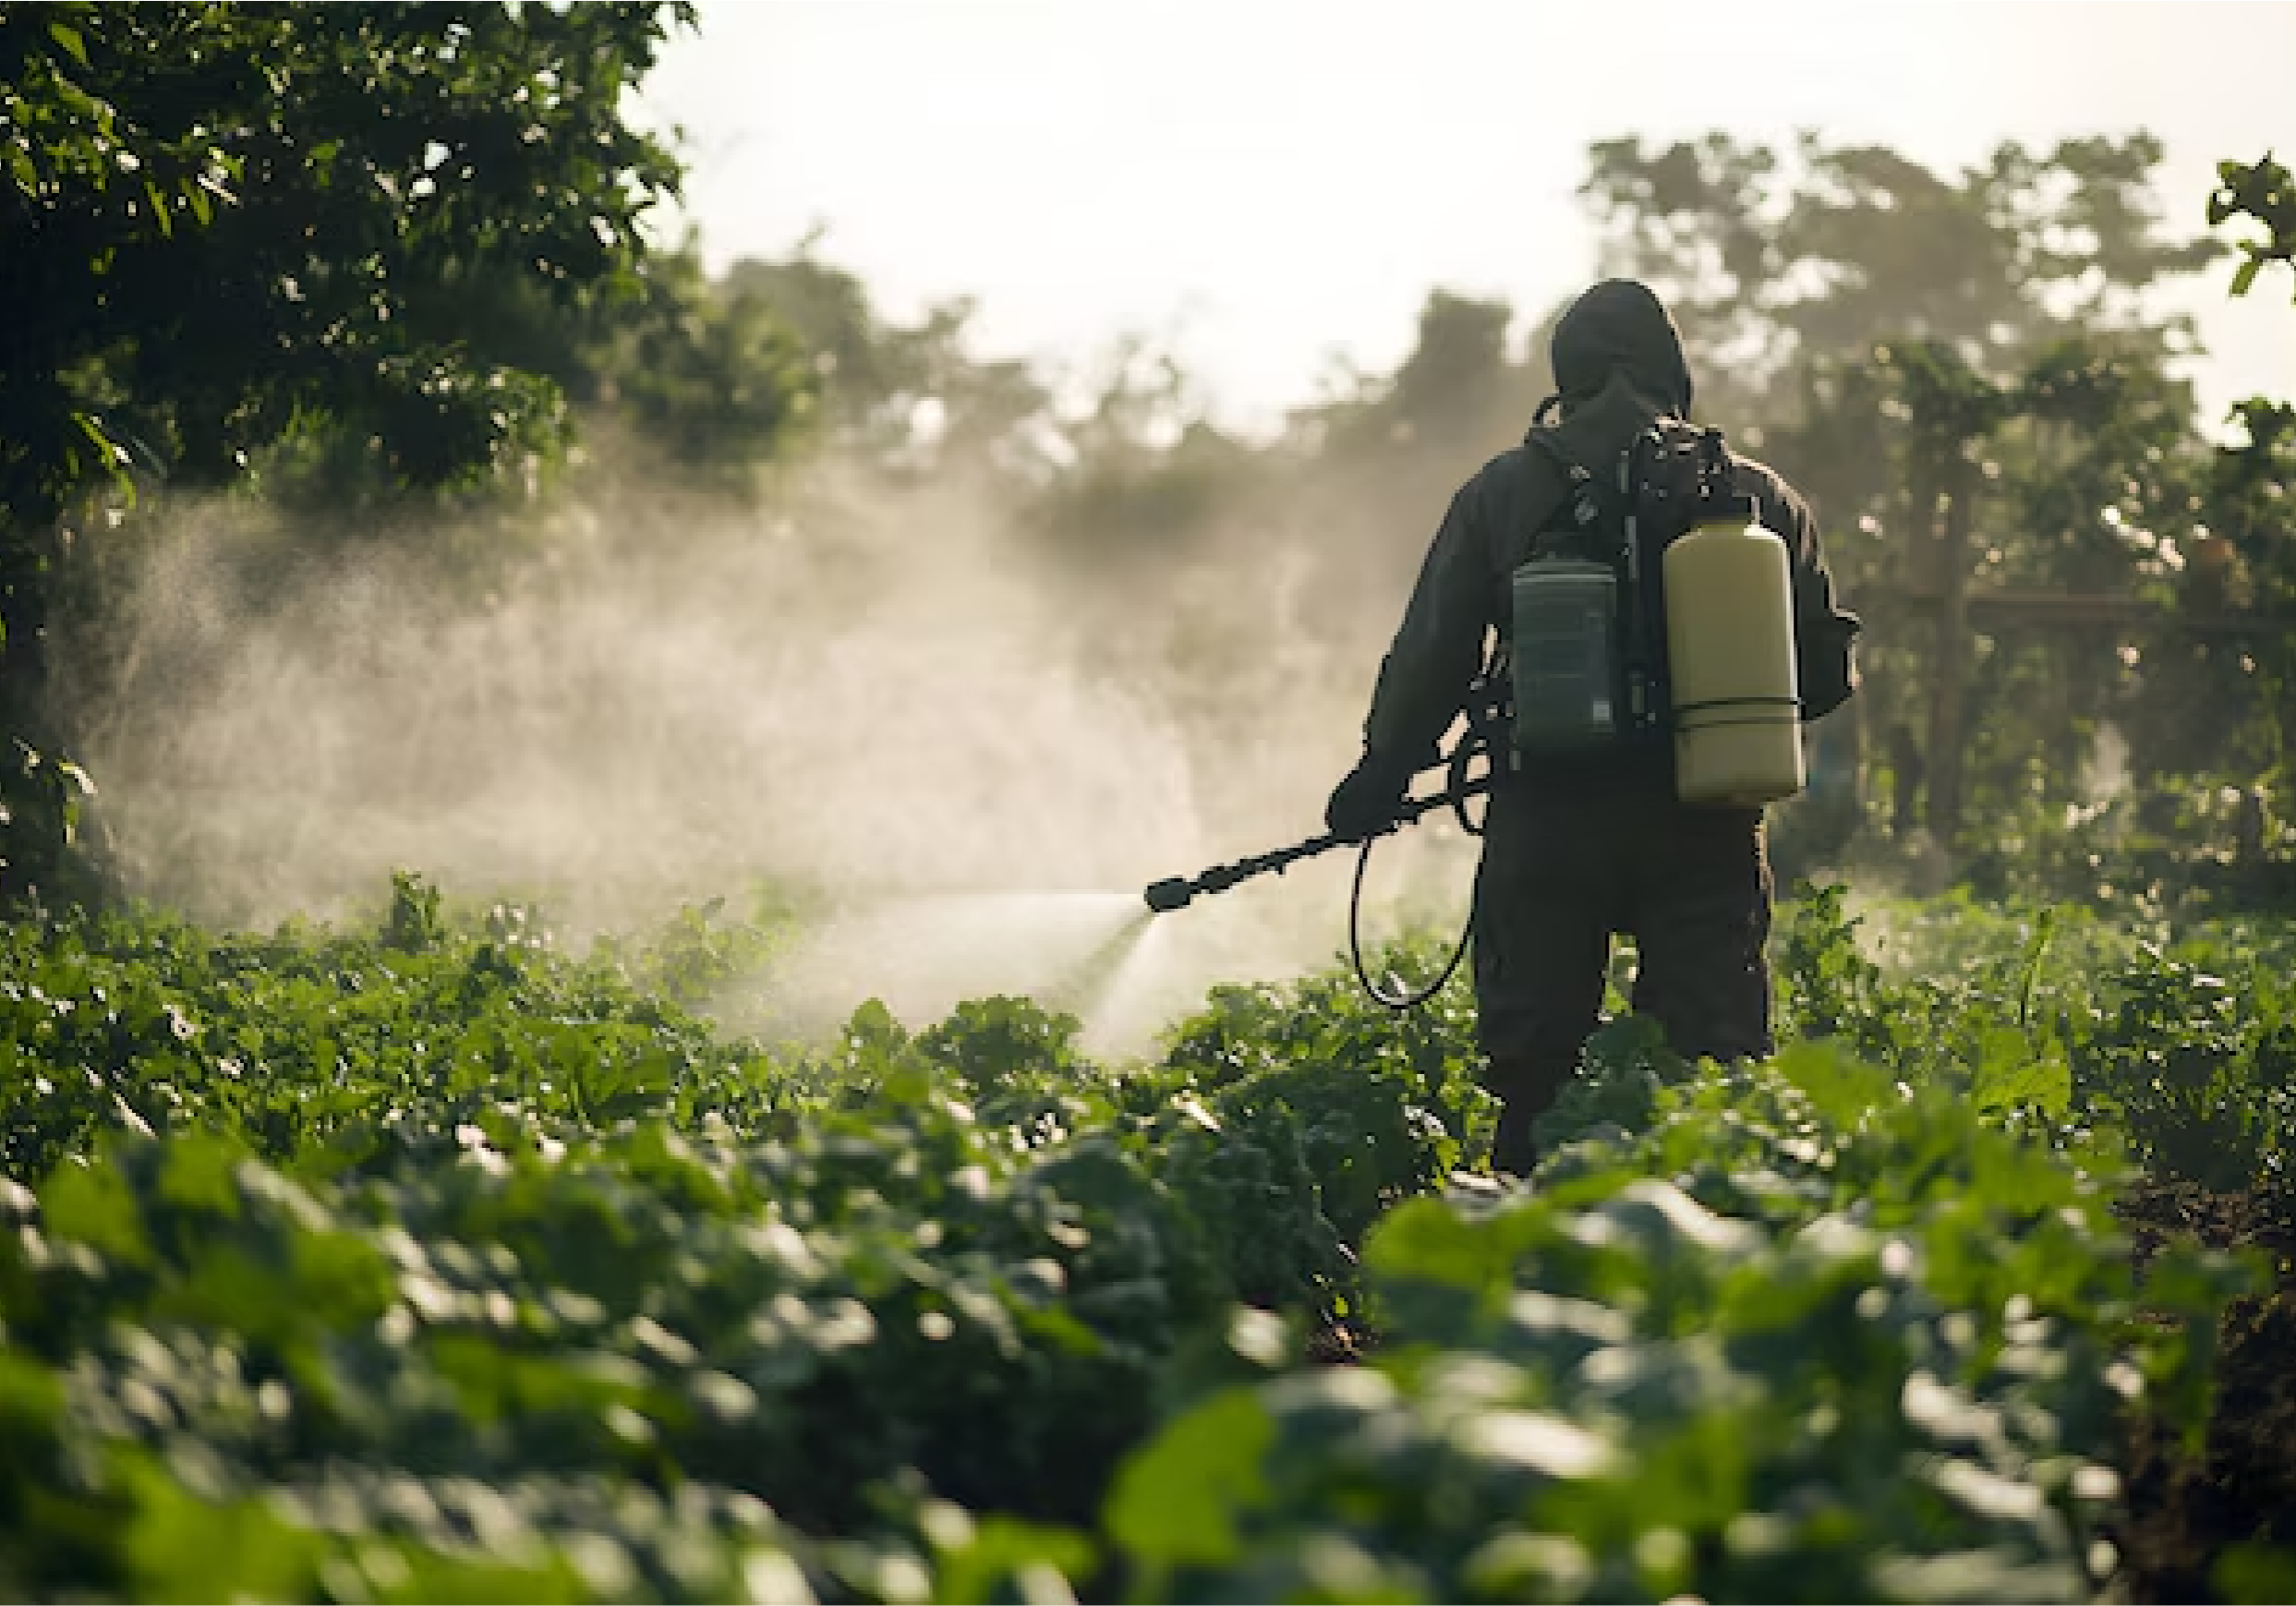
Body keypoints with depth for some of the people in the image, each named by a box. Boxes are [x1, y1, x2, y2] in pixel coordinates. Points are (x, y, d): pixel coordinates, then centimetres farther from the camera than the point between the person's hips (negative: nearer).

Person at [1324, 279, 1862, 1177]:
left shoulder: (1500, 494, 3)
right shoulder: (1758, 496, 5)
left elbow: (1430, 661, 2)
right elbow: (1825, 673, 6)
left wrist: (1381, 777, 17)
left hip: (1548, 827, 0)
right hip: (1705, 825, 1)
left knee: (1530, 1070, 7)